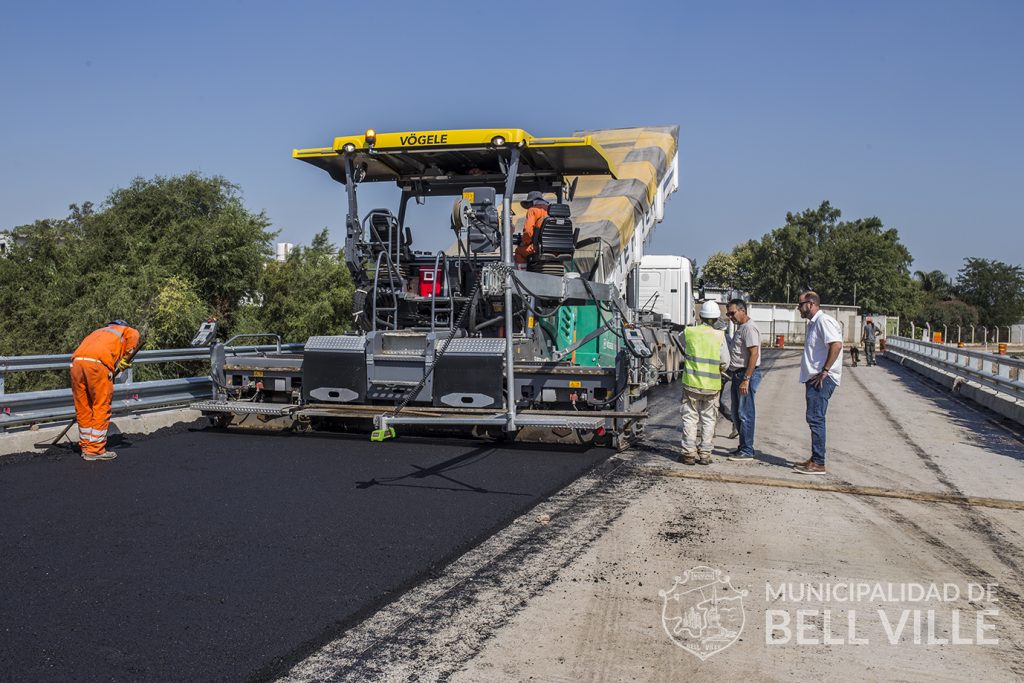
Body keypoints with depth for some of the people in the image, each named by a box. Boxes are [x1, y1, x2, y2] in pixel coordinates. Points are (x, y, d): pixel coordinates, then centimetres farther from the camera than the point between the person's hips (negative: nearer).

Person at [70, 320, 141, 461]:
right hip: (98, 363, -6)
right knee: (101, 408, 4)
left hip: (77, 361, 6)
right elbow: (134, 336, -3)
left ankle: (86, 447, 26)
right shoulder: (127, 331, 23)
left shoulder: (99, 332, 39)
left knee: (83, 409, 16)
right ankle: (95, 450, 8)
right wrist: (126, 359, 6)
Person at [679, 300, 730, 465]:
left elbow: (681, 341, 16)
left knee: (690, 418, 8)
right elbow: (725, 361, -3)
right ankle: (705, 453, 13)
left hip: (691, 382, 0)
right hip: (712, 385, 0)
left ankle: (689, 453, 8)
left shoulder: (689, 332, -6)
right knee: (708, 419, 11)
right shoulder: (719, 336, -7)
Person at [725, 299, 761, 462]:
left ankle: (747, 452, -2)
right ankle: (743, 447, 22)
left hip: (747, 374, -10)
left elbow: (754, 354, -22)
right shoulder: (740, 327, 17)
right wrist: (732, 374, 20)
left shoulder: (749, 328, -15)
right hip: (737, 374, 10)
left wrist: (746, 379, -25)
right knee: (737, 413, 14)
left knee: (745, 414, -7)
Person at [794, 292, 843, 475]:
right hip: (814, 378, 11)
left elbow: (836, 345, -26)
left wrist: (824, 372, -24)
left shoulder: (824, 321, -13)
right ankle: (815, 460, 19)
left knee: (816, 419, -11)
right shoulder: (814, 323, 20)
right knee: (814, 419, 13)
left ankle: (819, 463, -9)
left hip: (822, 379, -11)